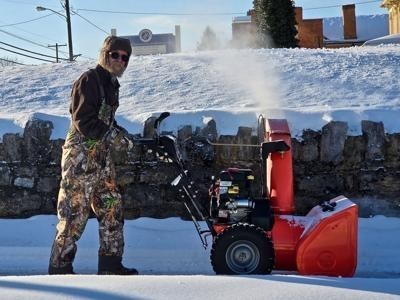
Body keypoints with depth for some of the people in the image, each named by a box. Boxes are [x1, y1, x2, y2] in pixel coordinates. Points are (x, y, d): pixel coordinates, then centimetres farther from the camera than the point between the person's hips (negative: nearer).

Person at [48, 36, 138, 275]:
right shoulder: (89, 80, -11)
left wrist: (120, 132, 5)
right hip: (81, 158, -9)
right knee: (75, 213, -6)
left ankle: (111, 264, 16)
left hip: (102, 159, 9)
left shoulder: (111, 84, 17)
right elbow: (84, 122, -18)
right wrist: (116, 136, -16)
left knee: (112, 210, 9)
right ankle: (59, 268, 3)